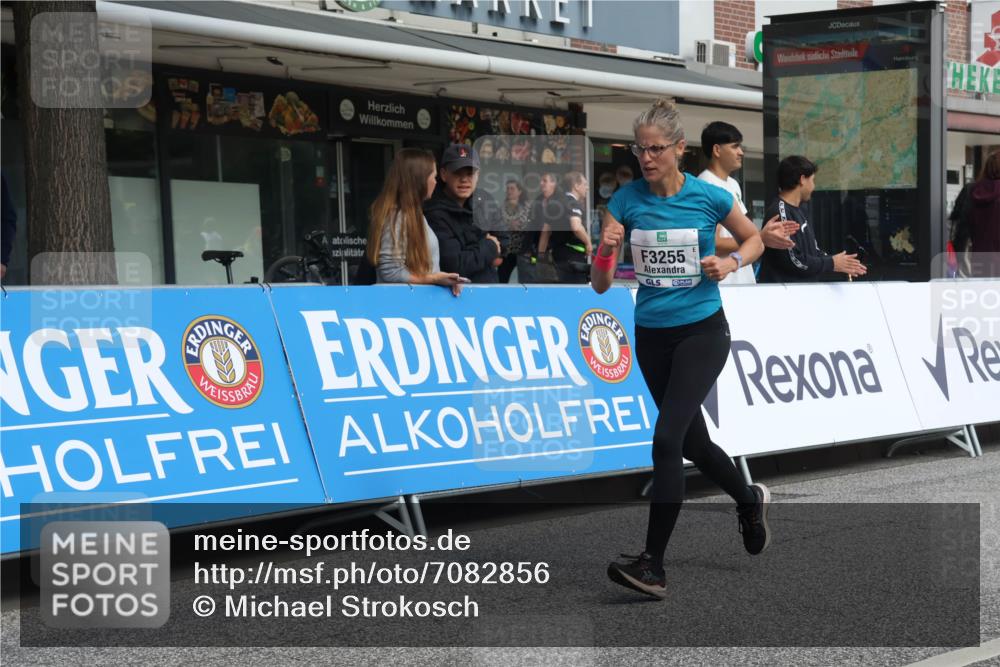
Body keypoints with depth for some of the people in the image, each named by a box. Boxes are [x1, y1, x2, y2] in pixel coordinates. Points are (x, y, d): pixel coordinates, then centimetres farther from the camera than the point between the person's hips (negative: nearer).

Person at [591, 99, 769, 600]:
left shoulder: (709, 198, -9)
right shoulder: (626, 202, -4)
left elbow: (753, 239, 10)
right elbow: (601, 284, -5)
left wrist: (730, 263, -10)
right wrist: (606, 247, -24)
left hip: (702, 332, -4)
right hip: (651, 336, 4)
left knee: (667, 438, -18)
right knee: (693, 442, 18)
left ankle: (653, 564, -16)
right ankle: (749, 500, 48)